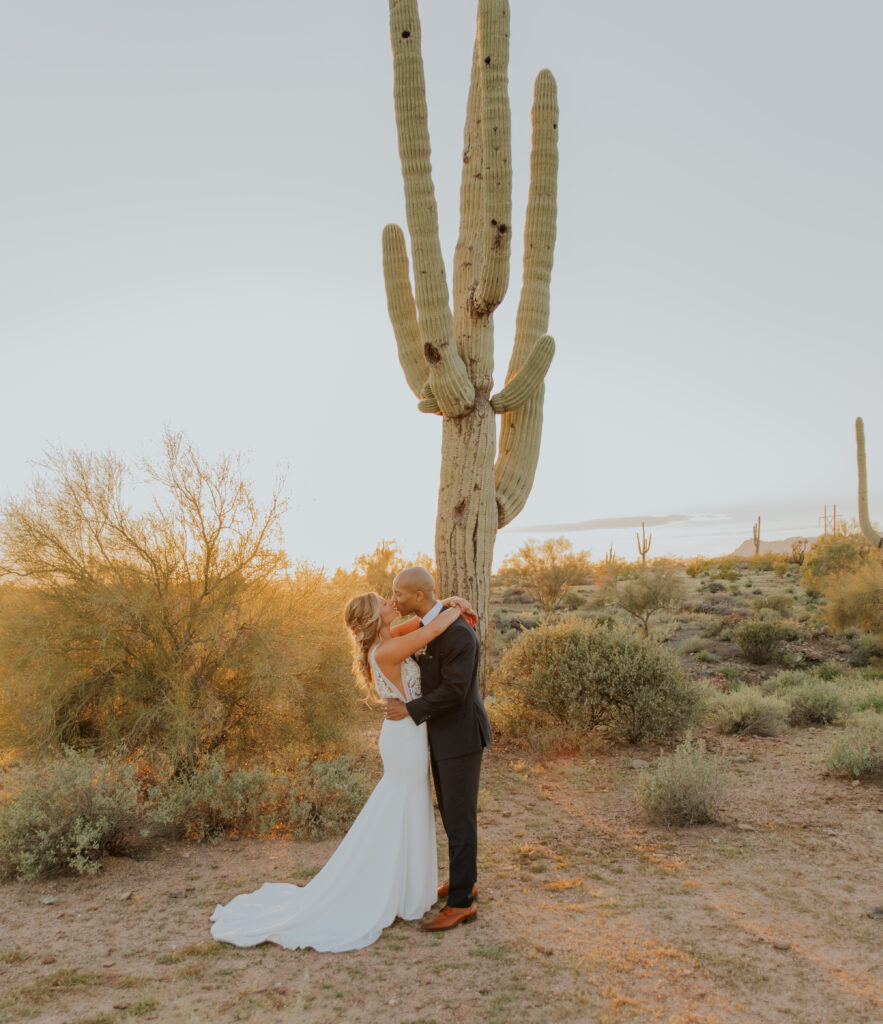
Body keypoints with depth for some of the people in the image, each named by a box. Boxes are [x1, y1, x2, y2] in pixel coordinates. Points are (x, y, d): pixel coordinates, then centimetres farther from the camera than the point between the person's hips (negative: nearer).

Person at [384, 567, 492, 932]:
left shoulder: (458, 633, -27)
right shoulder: (428, 623, 4)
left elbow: (454, 691, -27)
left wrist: (410, 711, -18)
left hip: (462, 734, -10)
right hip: (444, 731, 10)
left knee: (459, 817, 0)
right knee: (450, 810, 20)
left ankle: (461, 902, 13)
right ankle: (464, 878, 37)